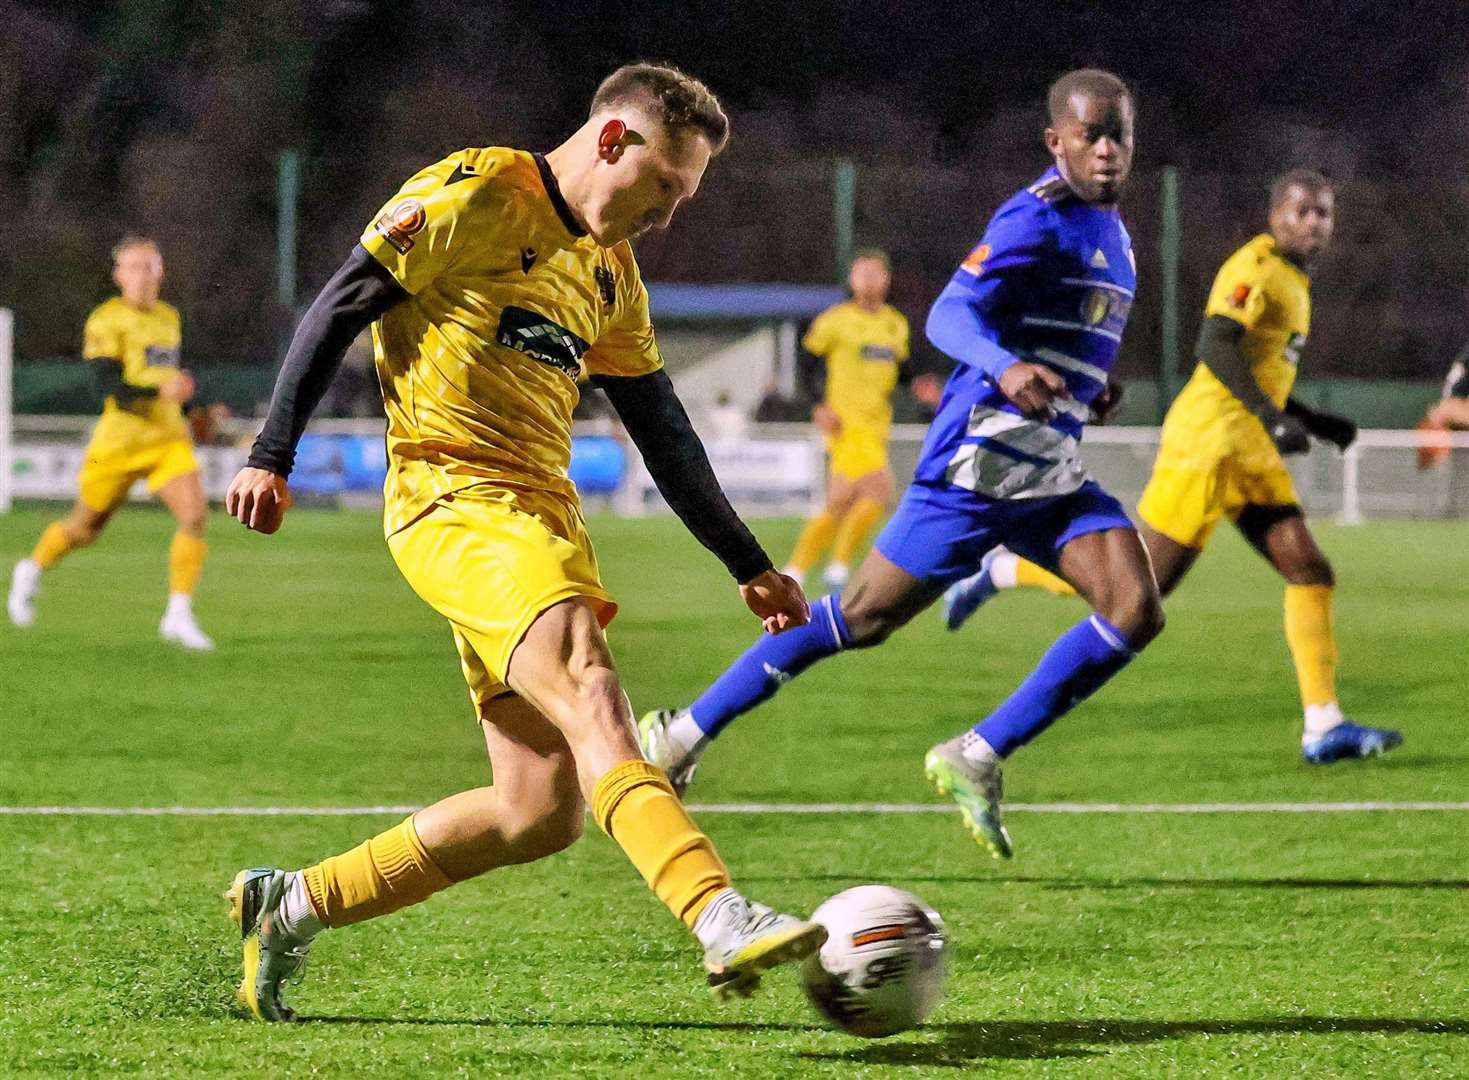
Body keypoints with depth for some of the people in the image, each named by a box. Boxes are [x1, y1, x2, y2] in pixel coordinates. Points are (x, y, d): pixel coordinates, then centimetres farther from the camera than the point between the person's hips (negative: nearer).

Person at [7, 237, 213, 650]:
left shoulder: (169, 318, 12)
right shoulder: (106, 321, -10)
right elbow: (109, 386, -21)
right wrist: (160, 391, -33)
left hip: (169, 438, 5)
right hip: (120, 440, -5)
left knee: (195, 513, -17)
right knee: (86, 526, 11)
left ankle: (178, 615, -16)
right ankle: (31, 572, 40)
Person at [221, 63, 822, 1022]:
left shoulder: (612, 270, 21)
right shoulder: (474, 197, -3)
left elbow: (663, 432, 26)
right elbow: (338, 310, -3)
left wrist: (749, 564, 23)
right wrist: (272, 457, -8)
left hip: (545, 517, 9)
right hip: (453, 502, -9)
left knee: (544, 810, 1)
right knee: (594, 697, -28)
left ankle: (291, 907, 15)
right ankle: (724, 922, -45)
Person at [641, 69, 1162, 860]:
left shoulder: (1109, 228, 14)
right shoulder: (1039, 219, -15)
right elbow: (950, 314, -28)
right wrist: (1006, 368, -45)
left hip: (1048, 469, 8)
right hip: (979, 462, -8)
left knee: (1136, 612, -11)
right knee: (864, 617, -2)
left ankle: (975, 760, -4)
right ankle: (683, 735, 11)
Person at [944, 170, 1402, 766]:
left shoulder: (1294, 281, 20)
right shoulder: (1255, 268, -11)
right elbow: (1215, 347, -26)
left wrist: (1313, 421, 22)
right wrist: (1272, 418, -32)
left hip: (1252, 451, 9)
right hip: (1209, 441, -9)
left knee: (1310, 574, -1)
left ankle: (1323, 727, -4)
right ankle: (1002, 571, 9)